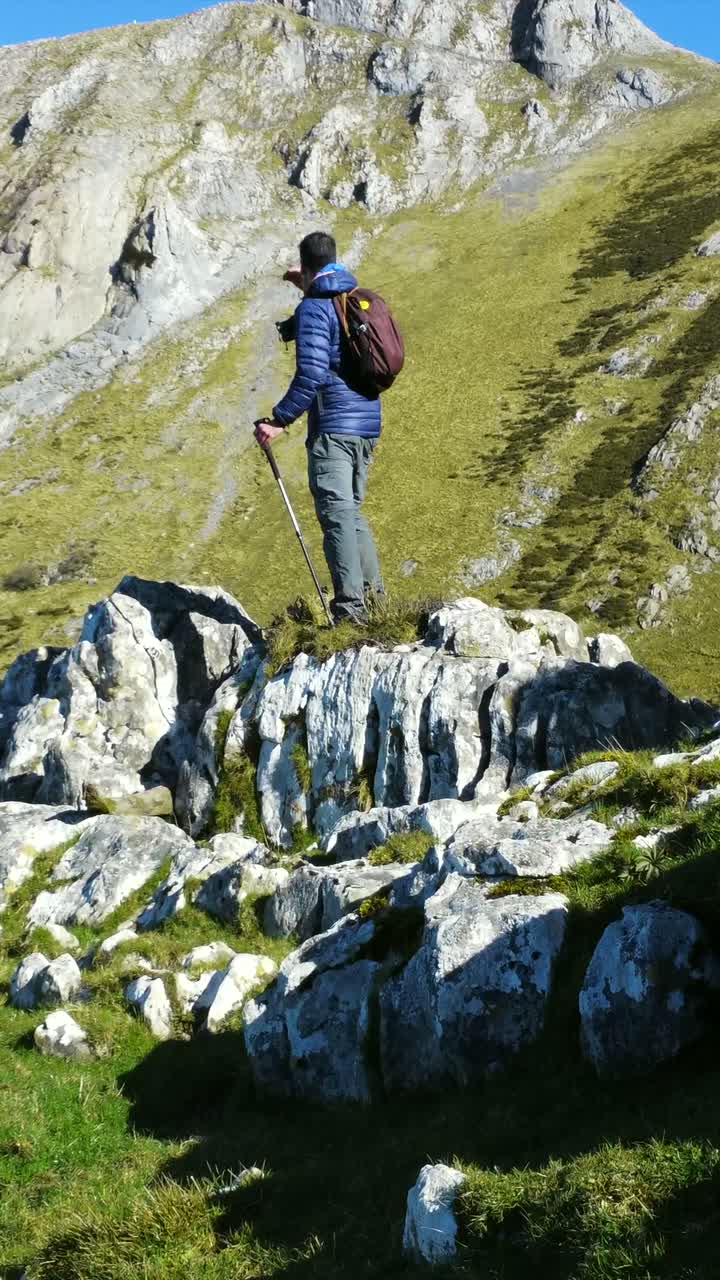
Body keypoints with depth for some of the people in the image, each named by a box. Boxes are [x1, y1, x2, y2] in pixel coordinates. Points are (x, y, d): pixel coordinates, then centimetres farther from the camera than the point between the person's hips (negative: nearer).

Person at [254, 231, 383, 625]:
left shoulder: (313, 308, -10)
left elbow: (311, 374, -21)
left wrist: (279, 420, -19)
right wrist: (310, 289, 45)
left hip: (333, 426, -8)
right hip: (369, 425, 8)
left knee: (337, 514, -11)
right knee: (352, 510, 19)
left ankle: (350, 607, -17)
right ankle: (373, 591, 19)